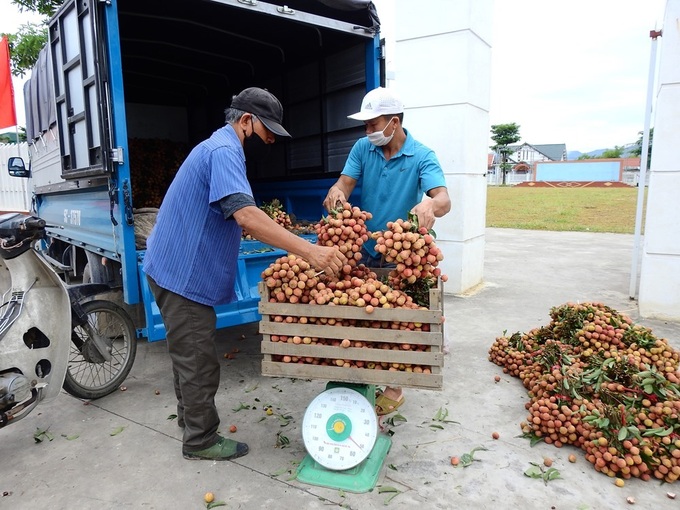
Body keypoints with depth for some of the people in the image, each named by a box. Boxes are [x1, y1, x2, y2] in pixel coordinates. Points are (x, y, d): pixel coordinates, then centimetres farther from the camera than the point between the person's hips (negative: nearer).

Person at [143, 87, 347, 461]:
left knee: (190, 354, 22)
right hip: (183, 273, -11)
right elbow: (246, 215, -35)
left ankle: (191, 419, 39)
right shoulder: (224, 151, -19)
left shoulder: (220, 148, 16)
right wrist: (309, 251, -38)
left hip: (178, 269, 11)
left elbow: (239, 219, 22)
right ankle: (202, 440, 17)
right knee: (198, 360, 1)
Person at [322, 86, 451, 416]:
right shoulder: (362, 148, -2)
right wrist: (336, 192, -36)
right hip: (364, 249, 4)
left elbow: (443, 199, -28)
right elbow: (345, 182, -11)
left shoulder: (421, 156, -14)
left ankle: (394, 387, 28)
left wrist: (430, 205, -53)